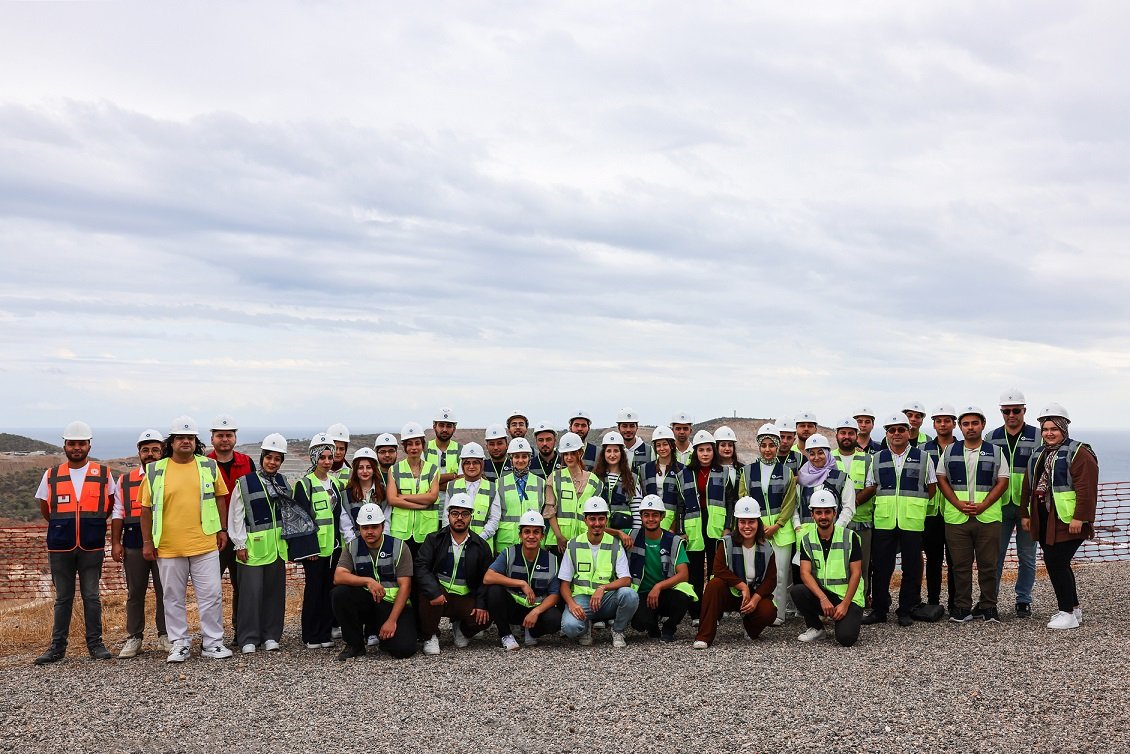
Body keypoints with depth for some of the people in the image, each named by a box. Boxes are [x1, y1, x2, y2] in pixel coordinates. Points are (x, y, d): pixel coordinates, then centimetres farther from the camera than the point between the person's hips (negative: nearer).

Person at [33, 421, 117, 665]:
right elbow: (44, 508, 16)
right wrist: (63, 526, 13)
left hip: (92, 547, -1)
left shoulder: (103, 474, 2)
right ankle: (58, 645, 15)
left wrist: (92, 524, 8)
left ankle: (95, 643, 12)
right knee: (63, 598, 8)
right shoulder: (51, 476, 4)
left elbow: (111, 506, 12)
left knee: (91, 596, 3)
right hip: (60, 548, 1)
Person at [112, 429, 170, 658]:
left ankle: (164, 636, 14)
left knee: (164, 591, 4)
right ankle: (134, 638, 16)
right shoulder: (125, 481, 10)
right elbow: (118, 514, 9)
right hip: (133, 545, 2)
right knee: (135, 593, 8)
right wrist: (115, 543, 1)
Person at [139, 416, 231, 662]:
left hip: (205, 544, 0)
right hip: (168, 547, 0)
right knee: (173, 597, 9)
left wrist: (222, 529, 7)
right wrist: (147, 541, 2)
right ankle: (180, 644, 20)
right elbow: (146, 508, 5)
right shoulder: (155, 471, 2)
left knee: (211, 595, 2)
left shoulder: (209, 466, 4)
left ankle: (213, 643, 12)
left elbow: (220, 498, 11)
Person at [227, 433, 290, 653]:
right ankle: (248, 639, 4)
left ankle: (271, 635, 17)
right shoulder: (245, 483, -4)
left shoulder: (283, 483, 10)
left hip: (276, 545, 4)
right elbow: (236, 516, -5)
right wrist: (240, 544, -8)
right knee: (252, 591, -5)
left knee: (274, 590, 8)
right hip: (253, 545, -4)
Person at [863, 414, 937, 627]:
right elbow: (871, 488, 14)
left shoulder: (923, 458, 7)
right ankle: (879, 610, 12)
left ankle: (906, 611, 13)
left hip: (913, 522, -1)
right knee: (881, 567, 3)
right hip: (883, 521, 1)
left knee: (911, 569, 3)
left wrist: (915, 504, 4)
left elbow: (931, 488, 11)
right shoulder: (877, 459, 11)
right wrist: (887, 505, 5)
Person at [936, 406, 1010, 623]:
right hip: (956, 517, 1)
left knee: (988, 564, 3)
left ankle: (988, 606, 13)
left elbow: (1003, 482, 2)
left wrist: (982, 505, -10)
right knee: (960, 565, 3)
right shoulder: (950, 452, 11)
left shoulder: (995, 452, 7)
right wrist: (958, 503, -6)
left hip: (988, 517, -1)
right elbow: (941, 479, 8)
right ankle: (962, 607, 9)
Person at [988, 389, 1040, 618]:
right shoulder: (991, 438, 8)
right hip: (999, 505, 1)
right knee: (995, 554, 3)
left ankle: (1023, 601, 17)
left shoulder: (1038, 437, 1)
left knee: (1027, 556, 6)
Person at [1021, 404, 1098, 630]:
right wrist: (1025, 514, 16)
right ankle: (1073, 608, 25)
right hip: (1044, 521, 8)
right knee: (1055, 564, 12)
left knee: (1057, 563, -10)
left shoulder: (1079, 453, -8)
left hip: (1067, 523, -8)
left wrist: (1079, 518, -21)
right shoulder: (1038, 455, 17)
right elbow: (1027, 486, 20)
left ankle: (1068, 613, 0)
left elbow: (1086, 488, -16)